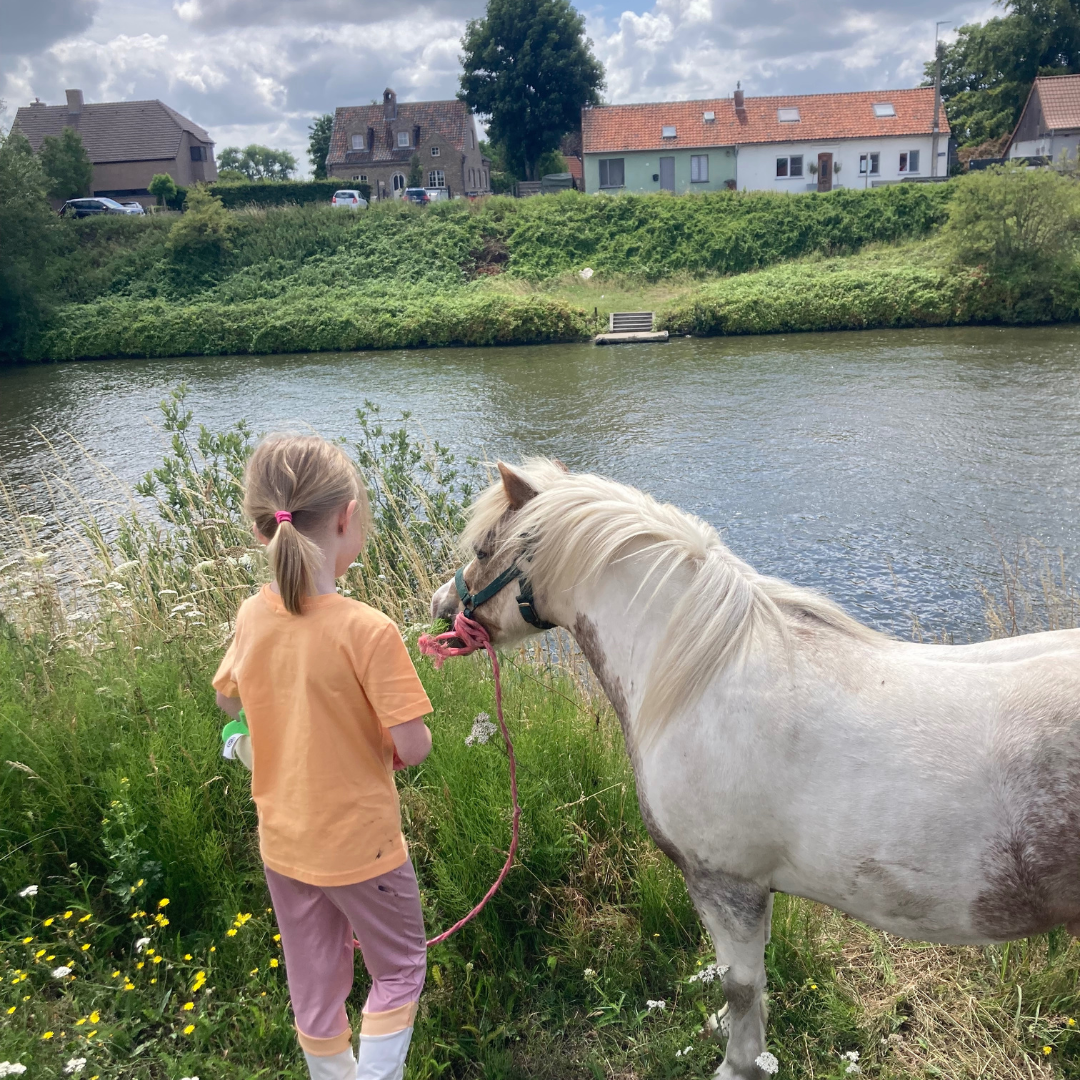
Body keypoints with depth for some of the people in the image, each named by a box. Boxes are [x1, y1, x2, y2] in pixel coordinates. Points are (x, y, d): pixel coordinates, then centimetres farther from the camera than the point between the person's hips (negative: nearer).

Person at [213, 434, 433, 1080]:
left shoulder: (253, 617, -9)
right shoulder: (367, 629, -27)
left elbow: (228, 700, 10)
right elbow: (414, 749, -24)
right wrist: (384, 740, -3)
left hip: (283, 843, 6)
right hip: (360, 846, -5)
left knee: (314, 985, 24)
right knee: (400, 969, 20)